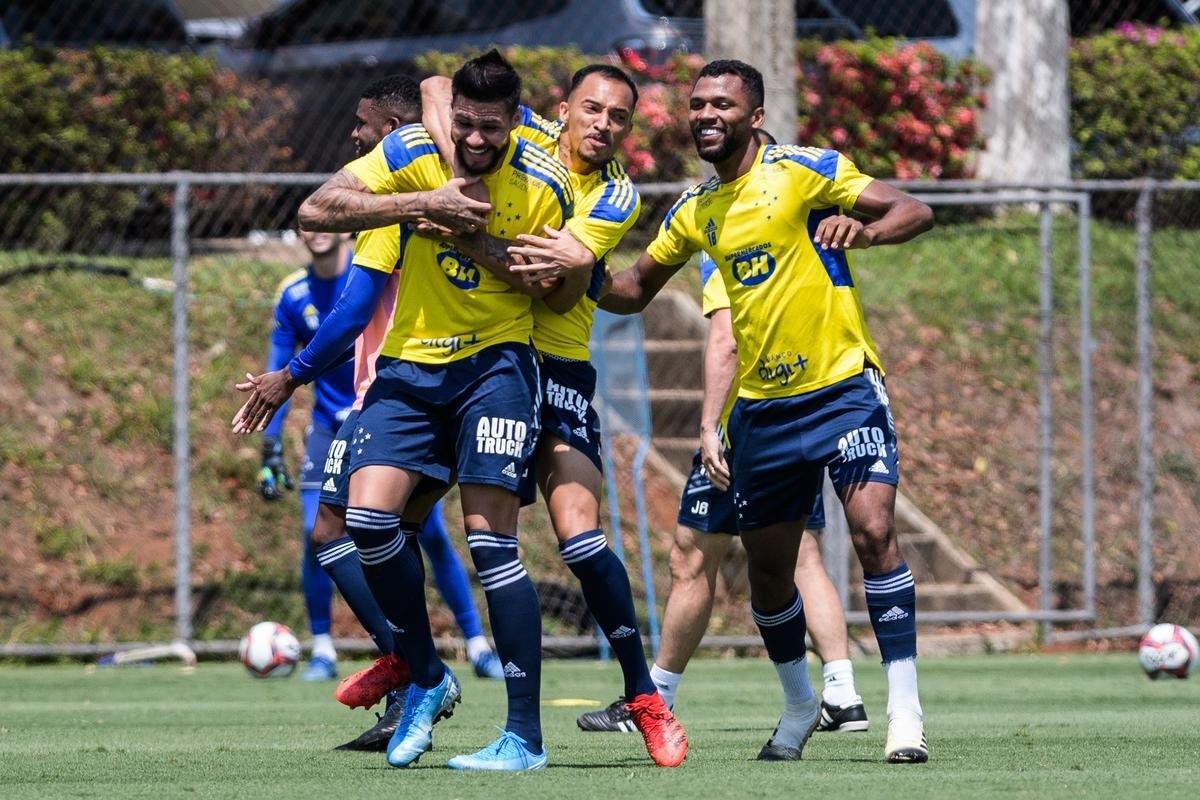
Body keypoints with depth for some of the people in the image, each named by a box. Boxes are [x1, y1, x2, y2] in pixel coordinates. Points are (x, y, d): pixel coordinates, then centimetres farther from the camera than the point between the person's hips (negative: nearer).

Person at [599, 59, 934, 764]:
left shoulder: (806, 171, -9)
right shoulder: (695, 211, 9)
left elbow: (916, 212, -14)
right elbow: (637, 288, 21)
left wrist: (862, 230, -35)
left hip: (842, 385, -6)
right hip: (762, 407, 6)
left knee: (874, 531, -20)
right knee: (767, 570, 10)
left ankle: (905, 707, -16)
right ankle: (799, 706, 32)